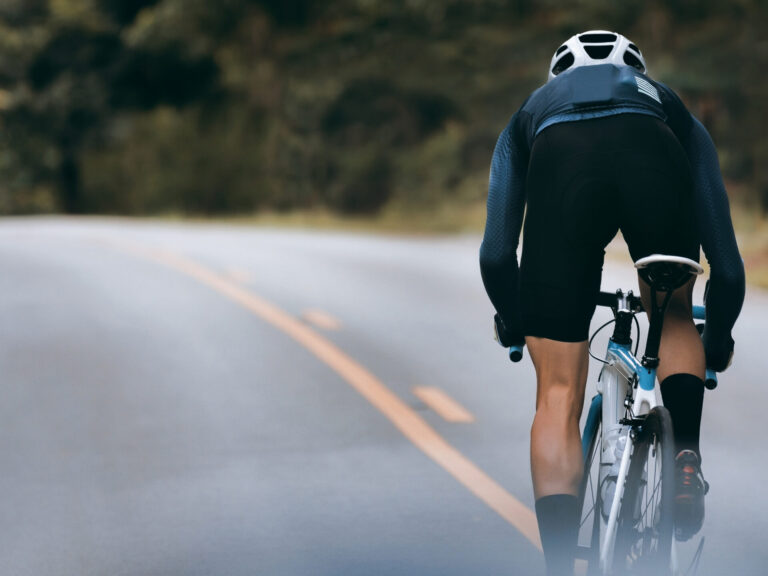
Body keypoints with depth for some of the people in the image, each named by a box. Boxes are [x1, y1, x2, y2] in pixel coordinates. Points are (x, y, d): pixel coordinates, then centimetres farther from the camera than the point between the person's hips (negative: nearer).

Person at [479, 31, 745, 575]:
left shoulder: (532, 113, 43)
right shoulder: (670, 107, 43)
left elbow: (496, 255, 33)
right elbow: (726, 263, 40)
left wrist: (513, 322, 53)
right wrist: (719, 338, 59)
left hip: (563, 165, 0)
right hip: (655, 158, 1)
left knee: (559, 395, 10)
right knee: (674, 317, 32)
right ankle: (686, 459, 9)